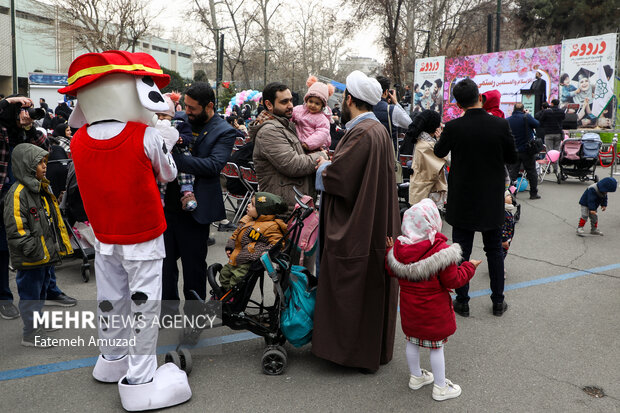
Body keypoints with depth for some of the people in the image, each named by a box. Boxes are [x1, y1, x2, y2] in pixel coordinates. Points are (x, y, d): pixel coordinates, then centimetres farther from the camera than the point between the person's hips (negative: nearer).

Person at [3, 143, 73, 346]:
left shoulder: (43, 188, 12)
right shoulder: (18, 193, -18)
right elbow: (16, 229, -22)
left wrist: (56, 247, 20)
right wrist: (34, 251, -23)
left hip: (47, 255, 9)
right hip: (30, 260, -9)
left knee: (40, 293, 21)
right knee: (30, 295, 2)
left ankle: (36, 327, 36)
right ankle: (30, 335, 13)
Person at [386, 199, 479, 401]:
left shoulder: (399, 248, -8)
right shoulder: (441, 250, -24)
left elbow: (392, 271, 7)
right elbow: (453, 280, -17)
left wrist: (390, 252, 21)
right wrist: (469, 267, -2)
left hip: (409, 306, 5)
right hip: (434, 310, -5)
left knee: (412, 341, 21)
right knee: (436, 346, 9)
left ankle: (416, 377, 41)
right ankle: (440, 388, 25)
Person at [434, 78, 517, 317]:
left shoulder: (453, 127, -15)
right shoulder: (500, 125, -12)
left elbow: (439, 152, 4)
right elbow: (512, 158, 0)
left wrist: (442, 136, 22)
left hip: (462, 202, -2)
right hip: (493, 201, 2)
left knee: (461, 252, 9)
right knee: (494, 250, 16)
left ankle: (462, 302, 18)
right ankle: (498, 302, 25)